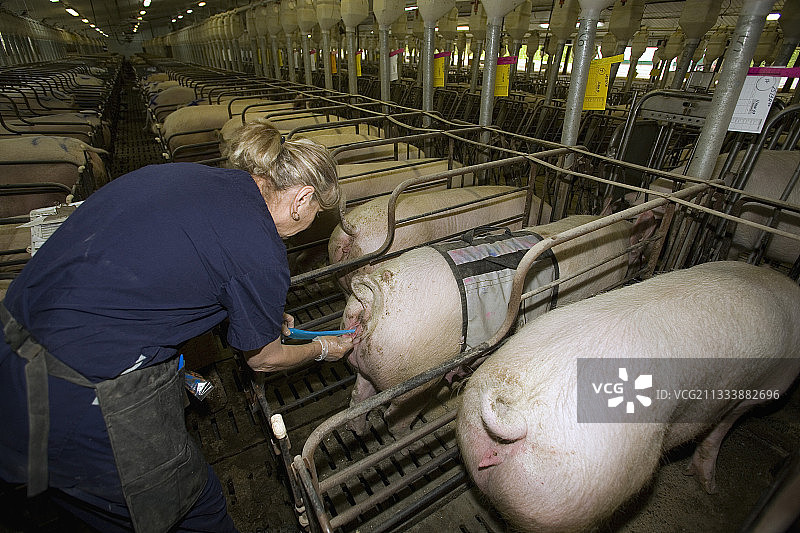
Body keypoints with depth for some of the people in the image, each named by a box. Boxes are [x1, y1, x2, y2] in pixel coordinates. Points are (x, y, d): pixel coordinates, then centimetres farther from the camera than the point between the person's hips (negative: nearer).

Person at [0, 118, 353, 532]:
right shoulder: (261, 253, -19)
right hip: (81, 403, -8)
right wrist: (323, 349, 18)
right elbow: (263, 359, -2)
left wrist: (264, 315, 24)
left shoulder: (185, 173, 3)